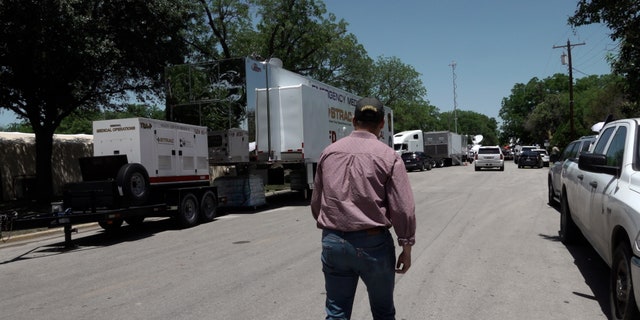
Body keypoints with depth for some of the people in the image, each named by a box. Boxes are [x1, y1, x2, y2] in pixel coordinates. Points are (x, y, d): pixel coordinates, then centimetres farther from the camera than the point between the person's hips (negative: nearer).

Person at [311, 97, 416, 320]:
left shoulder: (329, 152, 4)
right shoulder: (388, 157, -7)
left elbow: (316, 203, 10)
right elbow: (403, 209, -10)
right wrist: (406, 248, 2)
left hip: (333, 242, 3)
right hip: (373, 243, -2)